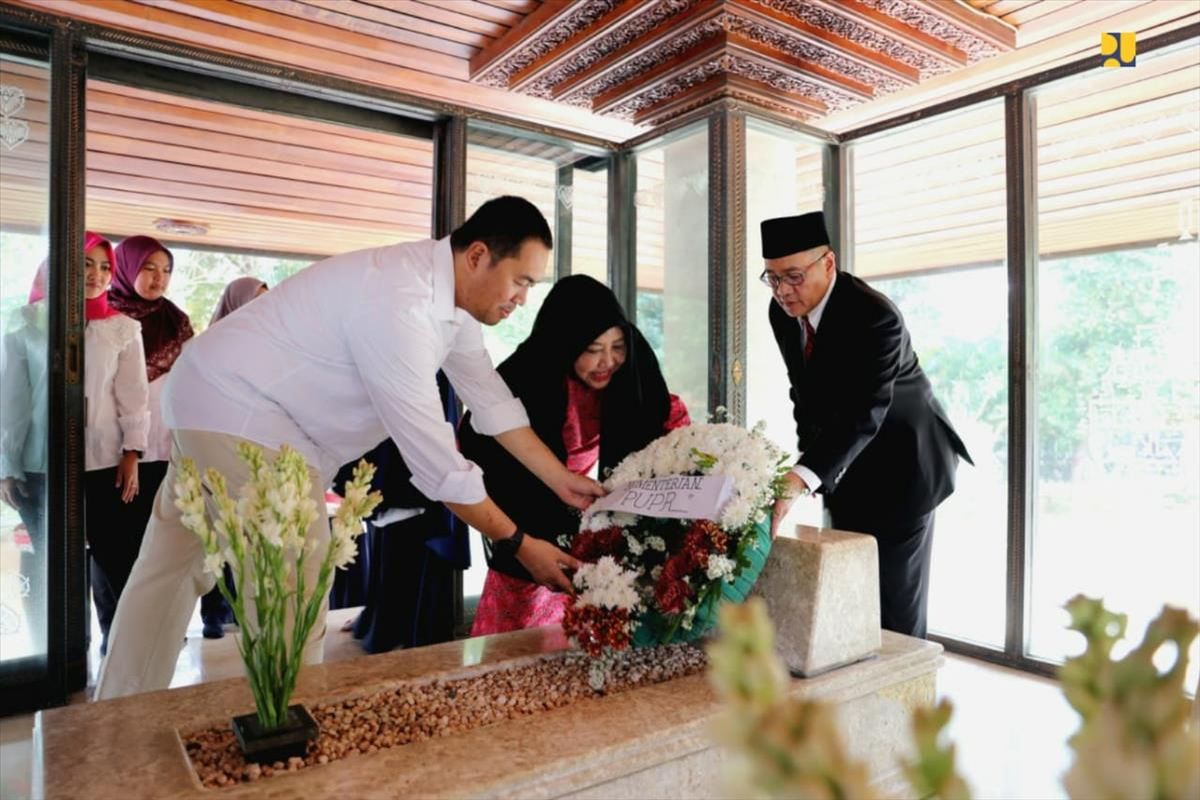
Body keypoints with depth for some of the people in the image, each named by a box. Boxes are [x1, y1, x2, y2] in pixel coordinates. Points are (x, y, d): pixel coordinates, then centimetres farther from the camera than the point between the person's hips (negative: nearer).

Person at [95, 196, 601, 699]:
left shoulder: (453, 291, -1)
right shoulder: (398, 303, -31)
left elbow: (491, 398, 5)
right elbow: (434, 458, -29)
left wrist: (560, 480, 4)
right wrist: (519, 544, -20)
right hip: (238, 412, -10)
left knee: (170, 571, 19)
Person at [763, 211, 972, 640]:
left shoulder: (875, 317, -30)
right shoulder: (783, 312, -7)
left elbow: (864, 414, -41)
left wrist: (800, 479, -53)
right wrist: (809, 456, 1)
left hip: (899, 465, -7)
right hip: (843, 467, 7)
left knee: (895, 600, -1)